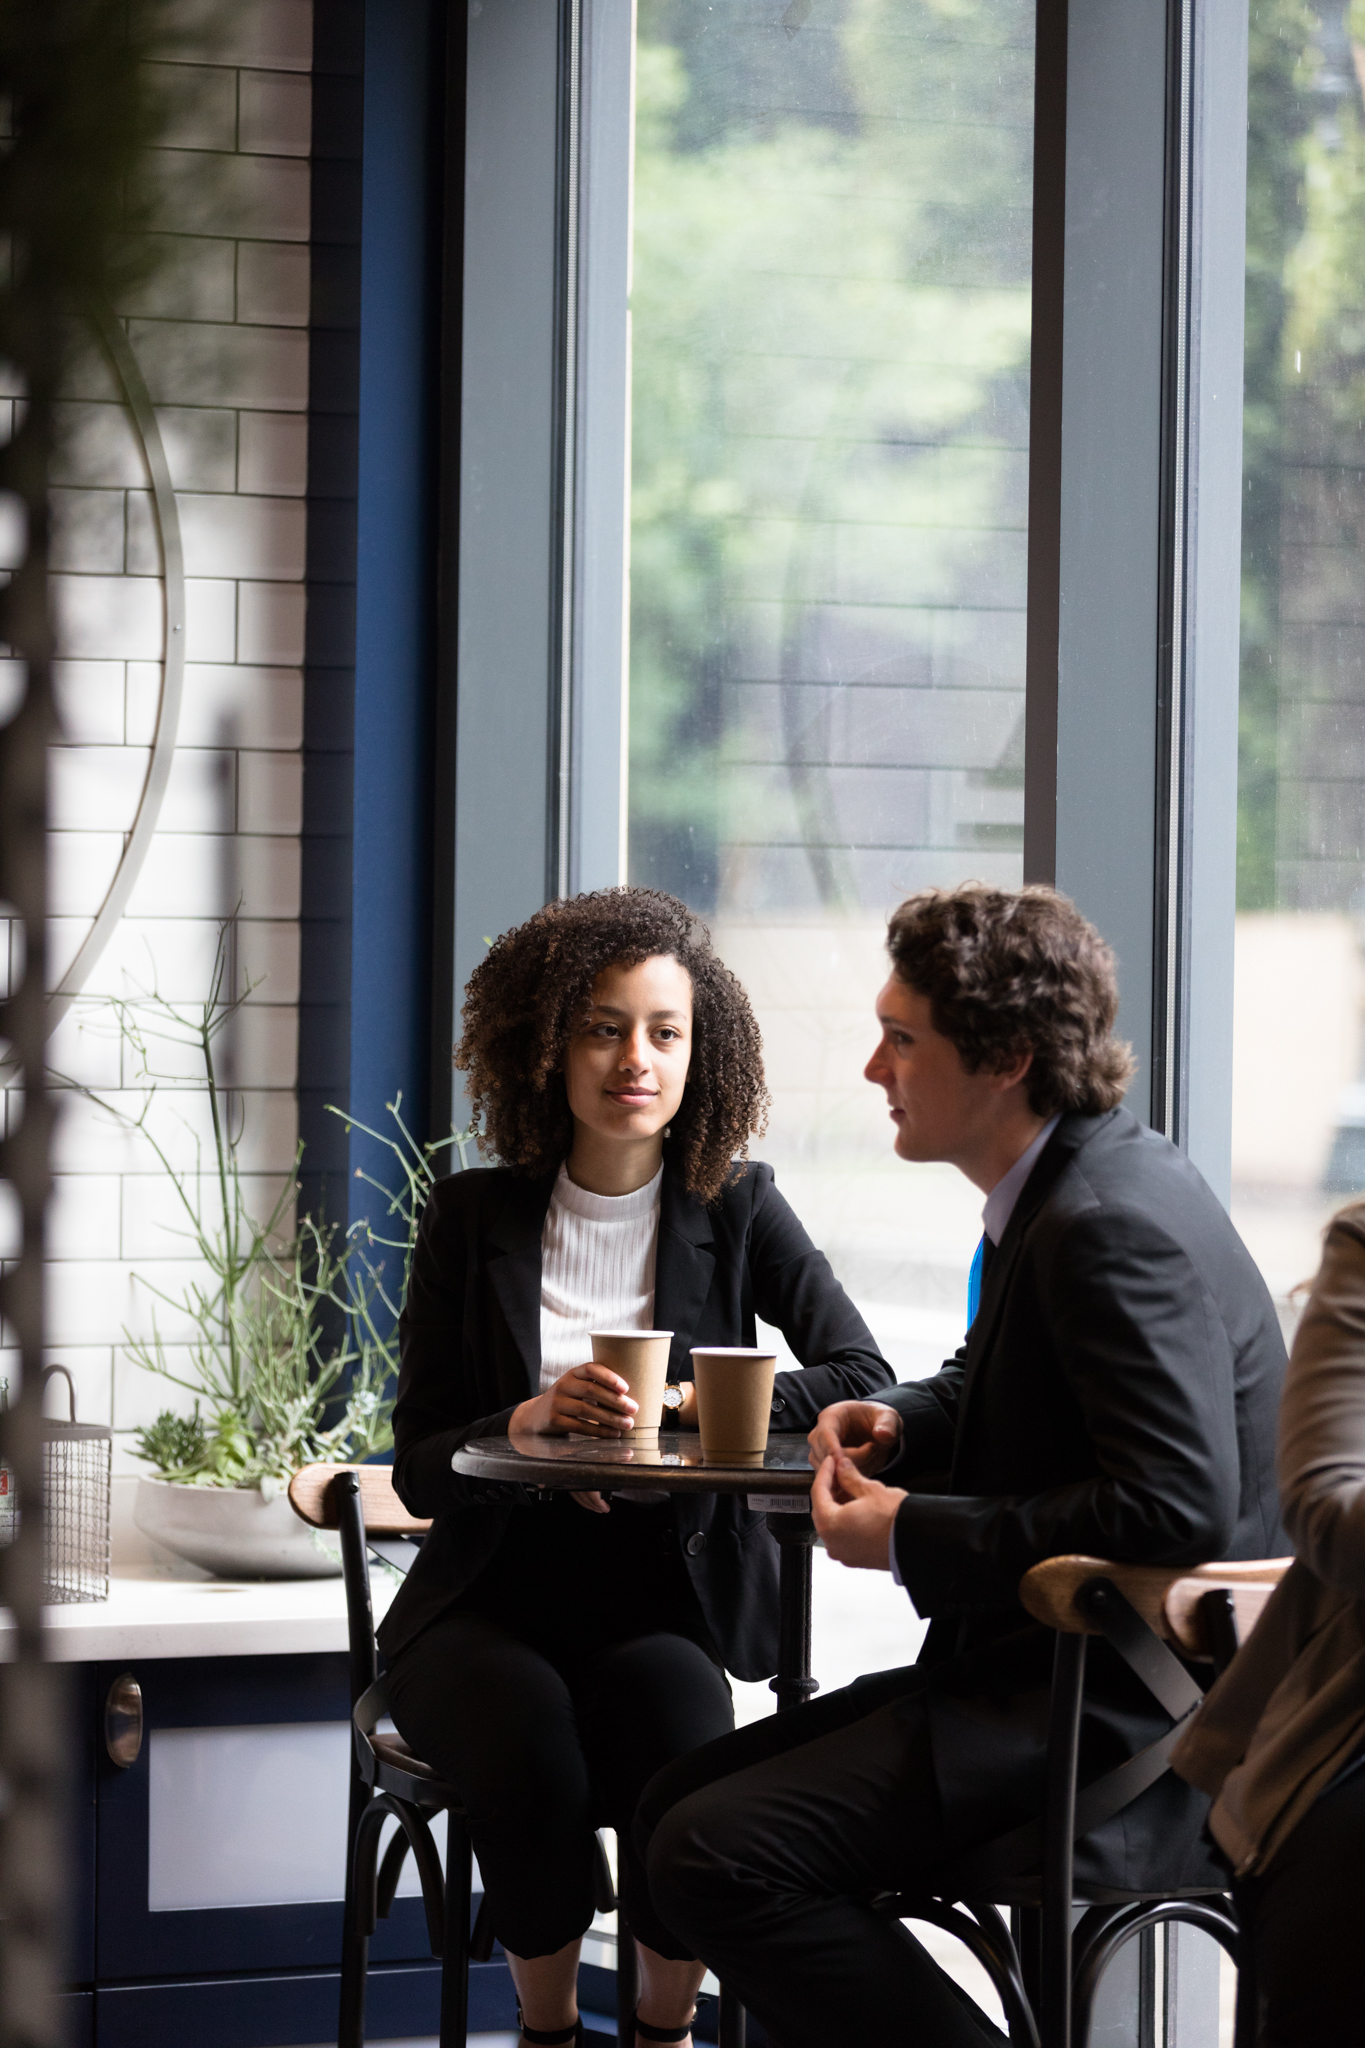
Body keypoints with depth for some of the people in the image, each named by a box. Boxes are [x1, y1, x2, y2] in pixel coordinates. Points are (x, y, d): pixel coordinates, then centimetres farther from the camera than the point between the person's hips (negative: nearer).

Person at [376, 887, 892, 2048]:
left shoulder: (737, 1213, 5)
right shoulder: (475, 1218, 4)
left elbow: (864, 1382, -4)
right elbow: (420, 1468, 2)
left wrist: (681, 1407, -16)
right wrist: (530, 1421, -20)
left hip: (668, 1595, 0)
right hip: (496, 1595, 0)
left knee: (674, 1727, -32)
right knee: (530, 1744, -32)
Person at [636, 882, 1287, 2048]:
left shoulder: (1113, 1221, -20)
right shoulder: (1068, 1187, 11)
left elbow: (1177, 1504, -29)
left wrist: (911, 1539, -19)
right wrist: (904, 1425, 8)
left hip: (1123, 1725, -11)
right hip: (1050, 1669, 11)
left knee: (717, 1855, -19)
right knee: (680, 1805, 10)